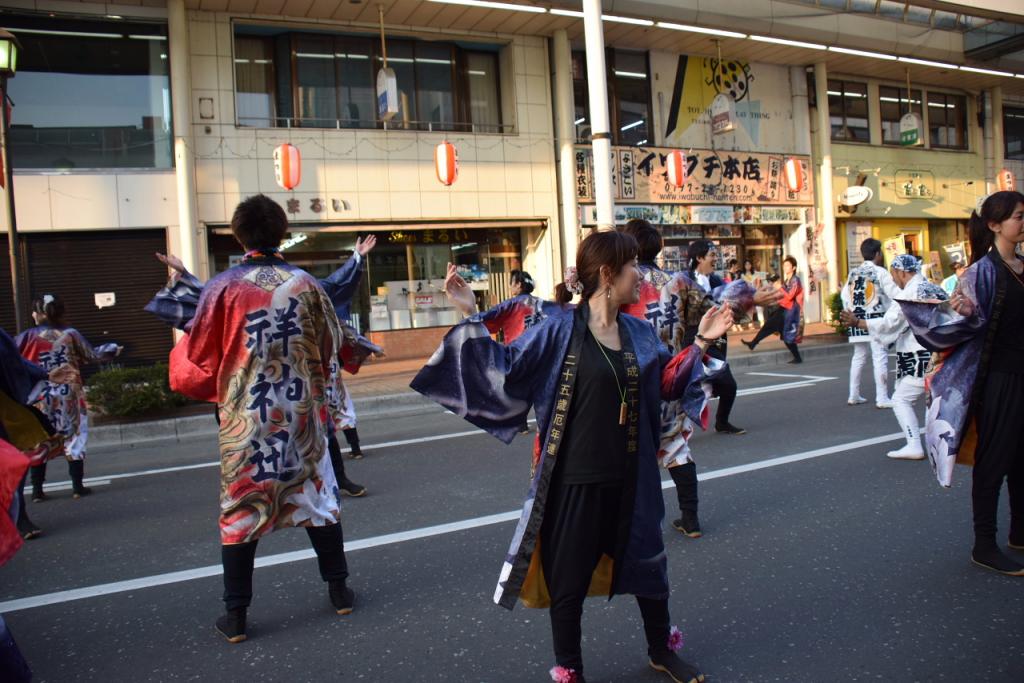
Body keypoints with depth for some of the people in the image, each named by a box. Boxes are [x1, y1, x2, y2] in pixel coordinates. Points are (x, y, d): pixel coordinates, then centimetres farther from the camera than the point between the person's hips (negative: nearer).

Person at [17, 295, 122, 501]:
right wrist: (113, 349, 22)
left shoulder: (29, 335, -5)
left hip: (40, 398, 0)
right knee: (74, 438, 7)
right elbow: (93, 355, 5)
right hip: (69, 396, 0)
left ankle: (37, 490, 11)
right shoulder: (71, 334, -3)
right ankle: (78, 487, 7)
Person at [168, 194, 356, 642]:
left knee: (241, 509, 9)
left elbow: (198, 358, -6)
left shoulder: (223, 287, -10)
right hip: (302, 413, 2)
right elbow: (331, 346, 7)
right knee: (317, 498, 15)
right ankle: (339, 590, 25)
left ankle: (236, 615, 16)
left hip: (245, 419, -2)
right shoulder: (306, 284, -3)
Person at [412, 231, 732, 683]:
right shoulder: (560, 331, -12)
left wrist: (701, 342, 5)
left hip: (632, 477, 6)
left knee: (647, 564, 22)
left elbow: (667, 383, 13)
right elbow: (505, 367, -15)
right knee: (570, 578, 10)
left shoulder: (640, 333, 4)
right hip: (576, 479, -5)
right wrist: (470, 316, -22)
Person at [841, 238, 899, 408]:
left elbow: (844, 295, 11)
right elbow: (895, 295, -11)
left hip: (857, 319, 7)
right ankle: (882, 398, -6)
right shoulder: (880, 272, -7)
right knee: (880, 357, -5)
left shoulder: (853, 273, 10)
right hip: (875, 318, -6)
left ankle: (854, 395, 19)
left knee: (858, 357, 15)